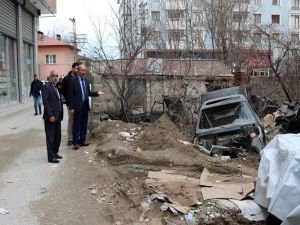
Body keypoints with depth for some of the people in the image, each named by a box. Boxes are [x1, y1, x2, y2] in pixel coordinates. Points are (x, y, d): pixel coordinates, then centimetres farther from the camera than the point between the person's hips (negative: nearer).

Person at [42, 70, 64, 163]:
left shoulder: (57, 87, 15)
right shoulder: (46, 87, -10)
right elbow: (45, 102, -17)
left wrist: (60, 115, 11)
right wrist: (50, 115, -21)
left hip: (57, 117, 8)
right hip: (51, 117, -8)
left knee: (58, 136, 16)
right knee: (50, 137, 0)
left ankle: (55, 153, 29)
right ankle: (51, 157, 8)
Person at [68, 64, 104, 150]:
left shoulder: (86, 81, 11)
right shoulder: (73, 80, -8)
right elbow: (71, 95, -9)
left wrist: (97, 93, 3)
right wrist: (72, 107, -13)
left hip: (85, 105, 6)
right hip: (78, 106, -6)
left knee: (84, 124, 12)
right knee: (77, 125, 1)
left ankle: (82, 140, 22)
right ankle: (75, 142, 7)